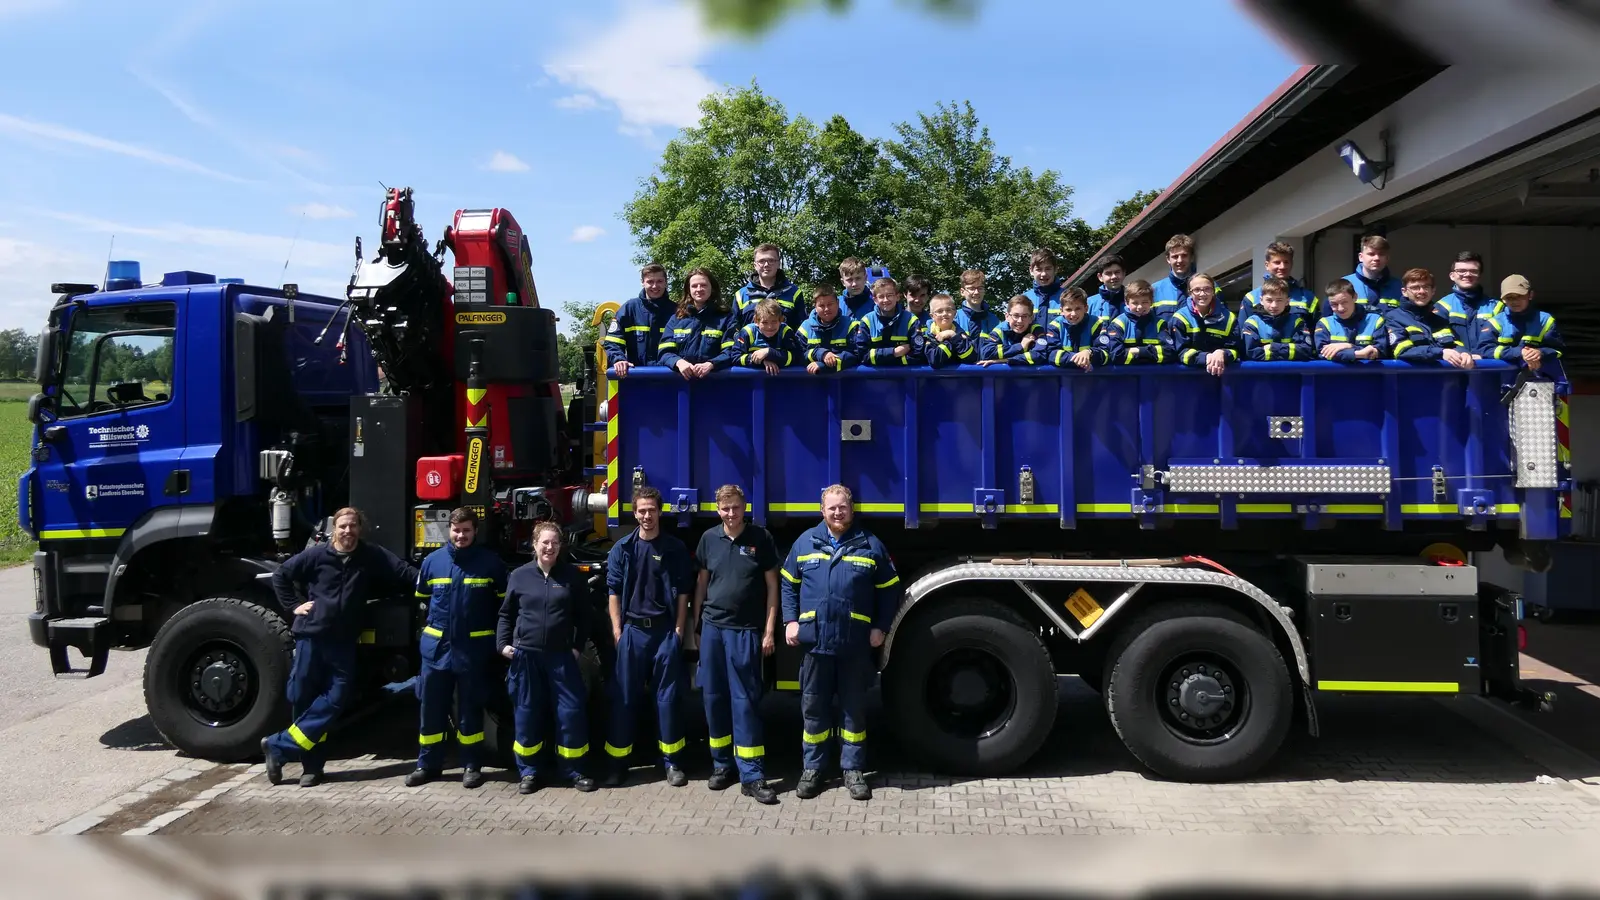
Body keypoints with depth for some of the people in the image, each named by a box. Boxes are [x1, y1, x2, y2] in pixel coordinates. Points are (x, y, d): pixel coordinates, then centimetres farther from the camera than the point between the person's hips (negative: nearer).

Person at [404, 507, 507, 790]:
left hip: (474, 647, -2)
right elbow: (421, 598, 17)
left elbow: (504, 602, 3)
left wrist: (498, 637, 3)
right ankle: (428, 764, 20)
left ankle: (470, 765, 17)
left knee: (470, 709, 7)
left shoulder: (491, 562, -4)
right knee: (431, 708, 8)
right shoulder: (432, 560, 2)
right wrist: (434, 624, 15)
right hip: (437, 646, 2)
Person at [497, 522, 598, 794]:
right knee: (526, 714, 7)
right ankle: (528, 771, 19)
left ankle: (573, 771, 12)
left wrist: (578, 646, 0)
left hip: (561, 655, 0)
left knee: (571, 712, 0)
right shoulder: (520, 575, 3)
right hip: (525, 655, 0)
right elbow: (505, 614, 11)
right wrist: (503, 643, 0)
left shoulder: (572, 575, 2)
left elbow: (583, 615, 6)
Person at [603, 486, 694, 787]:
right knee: (624, 698, 4)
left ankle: (671, 761, 14)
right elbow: (614, 592, 4)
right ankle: (618, 762, 12)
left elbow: (682, 593, 3)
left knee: (667, 697, 5)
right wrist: (617, 631, -2)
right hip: (632, 630, 1)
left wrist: (678, 630, -3)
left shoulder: (675, 549, 1)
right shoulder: (622, 548, 3)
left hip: (665, 631, -1)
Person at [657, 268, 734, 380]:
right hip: (680, 377, 1)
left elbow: (730, 352, 0)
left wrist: (710, 365, -18)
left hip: (713, 377, -1)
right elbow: (665, 352, 8)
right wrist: (679, 362, -14)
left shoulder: (725, 318, 11)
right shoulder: (676, 319, 16)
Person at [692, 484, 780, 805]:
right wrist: (695, 621, 11)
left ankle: (752, 776, 1)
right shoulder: (709, 538, 6)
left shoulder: (760, 538, -2)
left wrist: (769, 631, -4)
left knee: (745, 700, -3)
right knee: (713, 697, 9)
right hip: (712, 627, 3)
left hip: (746, 630, -3)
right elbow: (702, 581, 14)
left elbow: (772, 586, 0)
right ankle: (722, 764, 22)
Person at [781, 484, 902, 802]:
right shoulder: (805, 543, 6)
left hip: (855, 645, -1)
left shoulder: (870, 546, 2)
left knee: (854, 709, 8)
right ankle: (811, 769, 21)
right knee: (813, 709, 9)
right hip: (815, 642, 1)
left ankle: (853, 770, 20)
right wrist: (790, 621, 0)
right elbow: (788, 585, 12)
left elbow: (889, 590, 7)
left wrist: (880, 627, -1)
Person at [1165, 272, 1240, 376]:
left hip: (1222, 372, 2)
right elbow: (1181, 352, -6)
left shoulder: (1228, 317, 7)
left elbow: (1236, 350, 3)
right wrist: (1206, 358, -22)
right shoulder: (1180, 317, 1)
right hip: (1190, 371, -2)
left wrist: (1222, 354, -19)